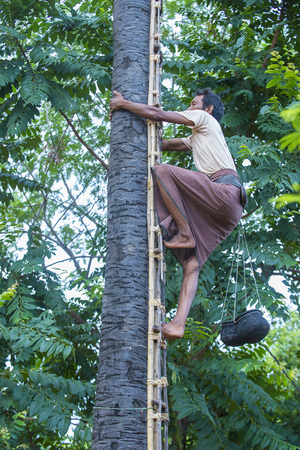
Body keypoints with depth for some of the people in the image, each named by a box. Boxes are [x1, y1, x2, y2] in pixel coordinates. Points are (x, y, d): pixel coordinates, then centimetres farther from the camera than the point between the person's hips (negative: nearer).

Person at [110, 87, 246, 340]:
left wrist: (122, 104, 14)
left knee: (162, 171, -20)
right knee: (191, 264, -4)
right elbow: (163, 145, 40)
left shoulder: (205, 119, 13)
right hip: (217, 210, 9)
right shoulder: (197, 138, 39)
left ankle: (185, 234, -18)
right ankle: (179, 323, -16)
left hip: (226, 190, -9)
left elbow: (157, 115, 6)